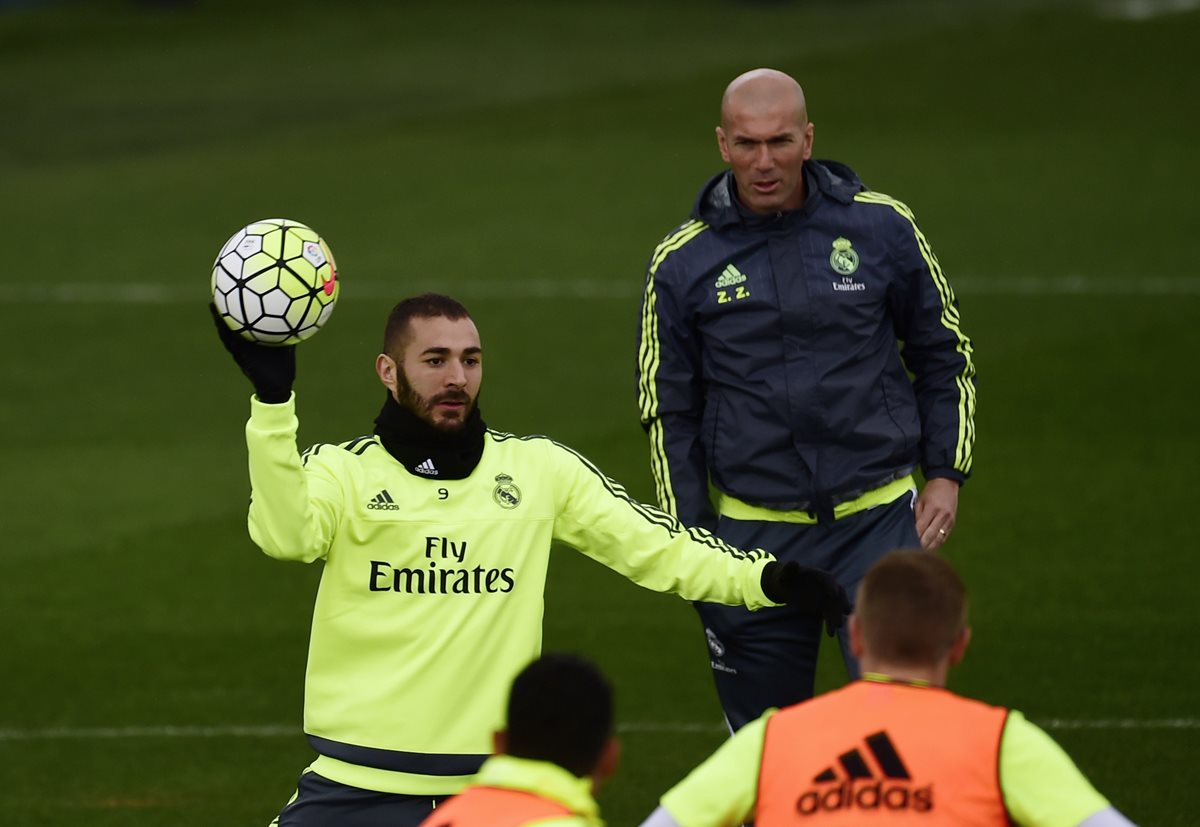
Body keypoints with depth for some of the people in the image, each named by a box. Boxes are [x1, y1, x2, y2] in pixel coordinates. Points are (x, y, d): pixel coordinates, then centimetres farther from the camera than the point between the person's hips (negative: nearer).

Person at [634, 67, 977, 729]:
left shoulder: (881, 227, 0)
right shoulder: (683, 263, 1)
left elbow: (943, 357, 12)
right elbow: (669, 411, 8)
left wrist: (946, 474, 3)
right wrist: (689, 542, 4)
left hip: (877, 519, -1)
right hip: (753, 536, 1)